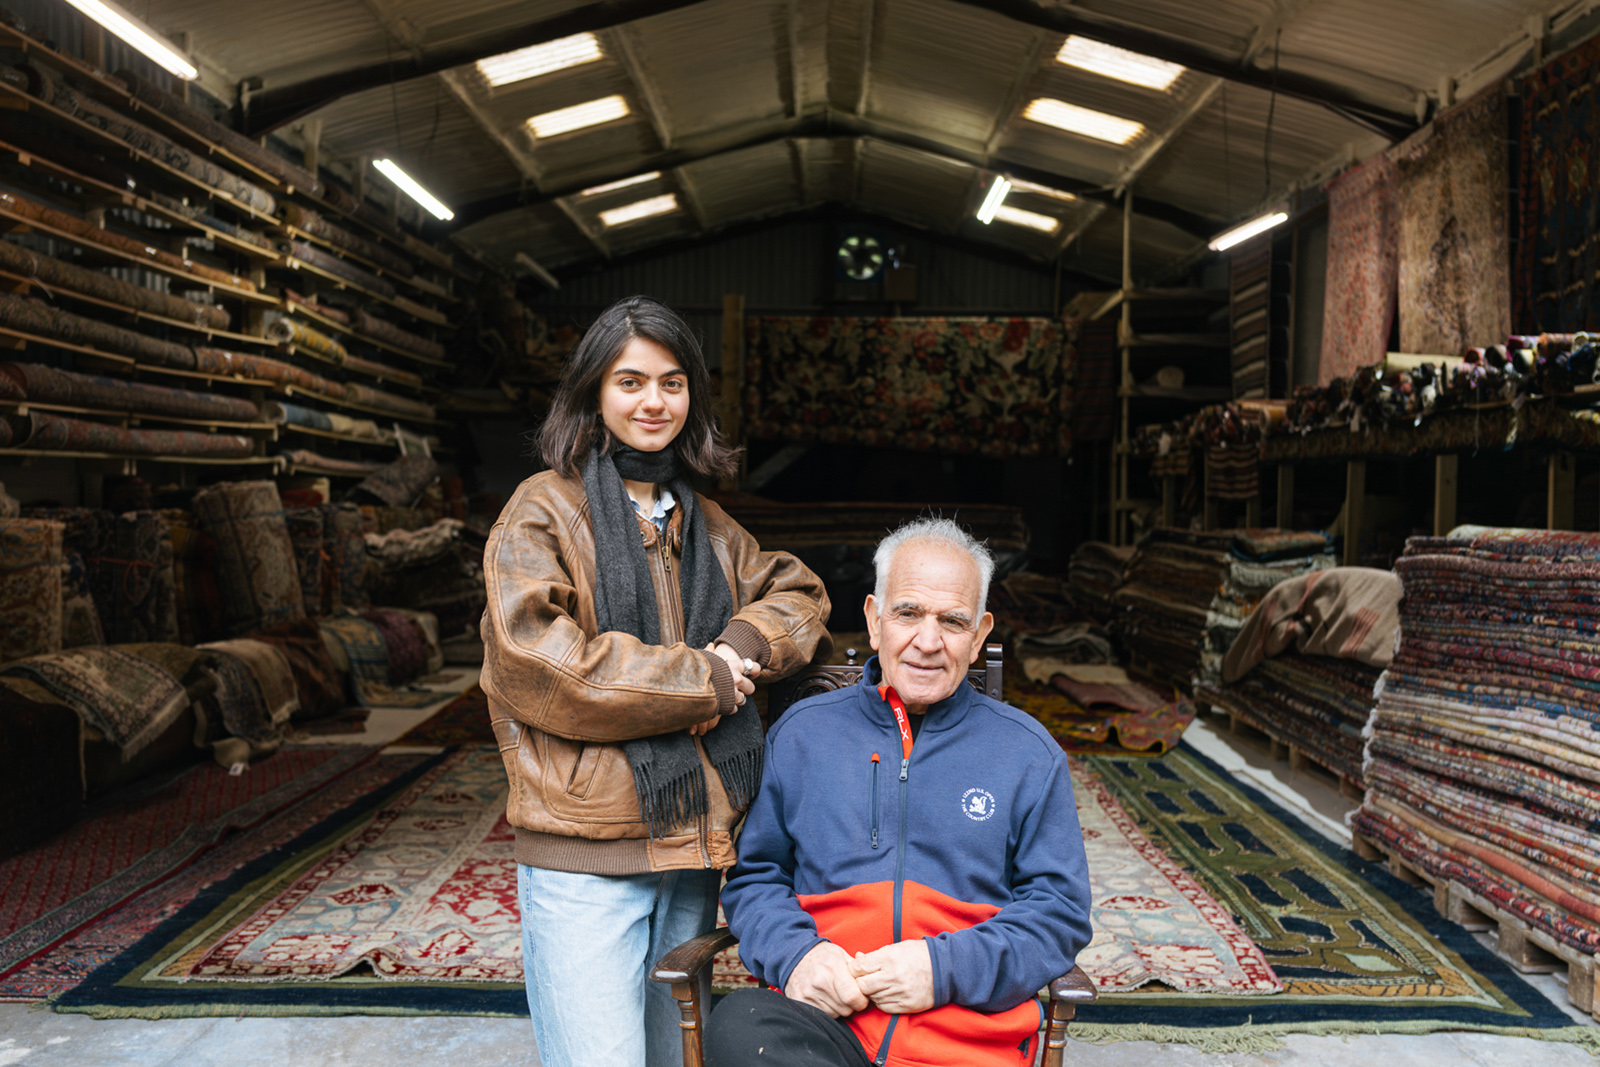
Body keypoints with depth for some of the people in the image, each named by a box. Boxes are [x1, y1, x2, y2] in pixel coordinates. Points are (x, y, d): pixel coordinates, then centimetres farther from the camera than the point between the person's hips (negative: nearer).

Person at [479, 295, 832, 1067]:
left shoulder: (707, 525, 16)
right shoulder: (545, 510, -3)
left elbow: (798, 596, 18)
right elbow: (533, 662, -15)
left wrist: (744, 644, -6)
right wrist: (702, 681, -12)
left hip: (693, 840, 6)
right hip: (585, 853, -6)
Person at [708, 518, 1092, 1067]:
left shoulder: (1029, 753, 9)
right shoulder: (801, 733, 12)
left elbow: (1059, 909, 7)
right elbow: (754, 875, 15)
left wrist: (946, 967, -10)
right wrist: (794, 953, -7)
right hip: (821, 1016, 2)